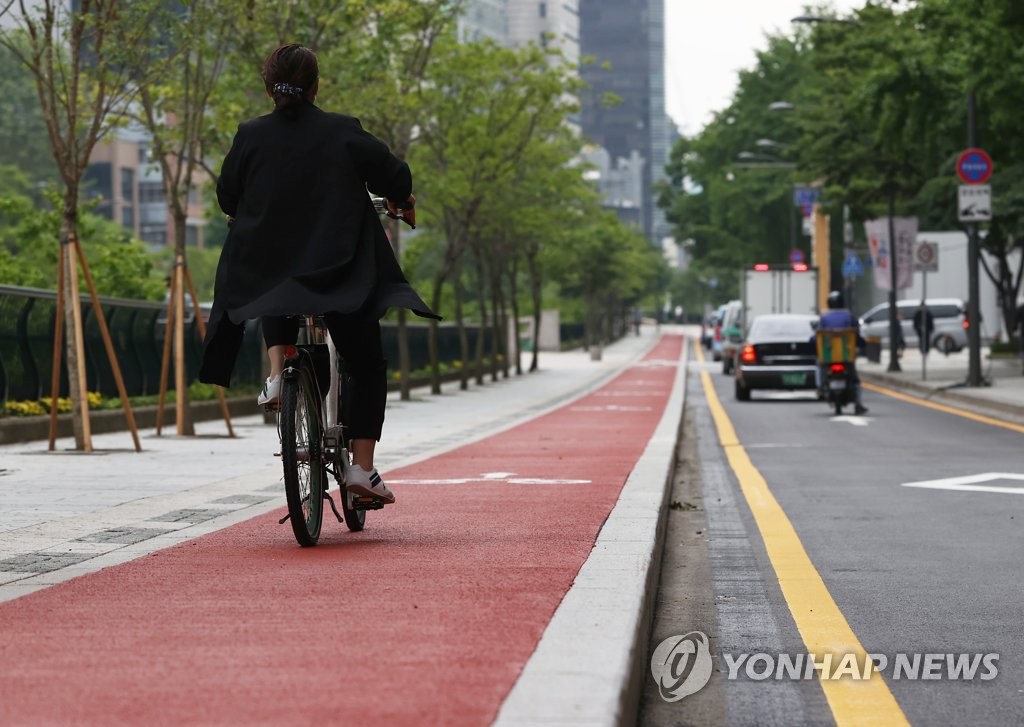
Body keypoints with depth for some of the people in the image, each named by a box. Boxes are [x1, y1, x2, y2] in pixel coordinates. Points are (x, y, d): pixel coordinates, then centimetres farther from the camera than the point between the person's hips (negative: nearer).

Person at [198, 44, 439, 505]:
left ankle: (276, 372, 14)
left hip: (266, 272, 2)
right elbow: (395, 177, -1)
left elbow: (227, 199, 10)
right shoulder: (343, 133, -5)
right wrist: (401, 200, 22)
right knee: (367, 366, 14)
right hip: (344, 275, -2)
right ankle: (362, 467, 2)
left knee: (278, 310, 39)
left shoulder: (250, 136, 0)